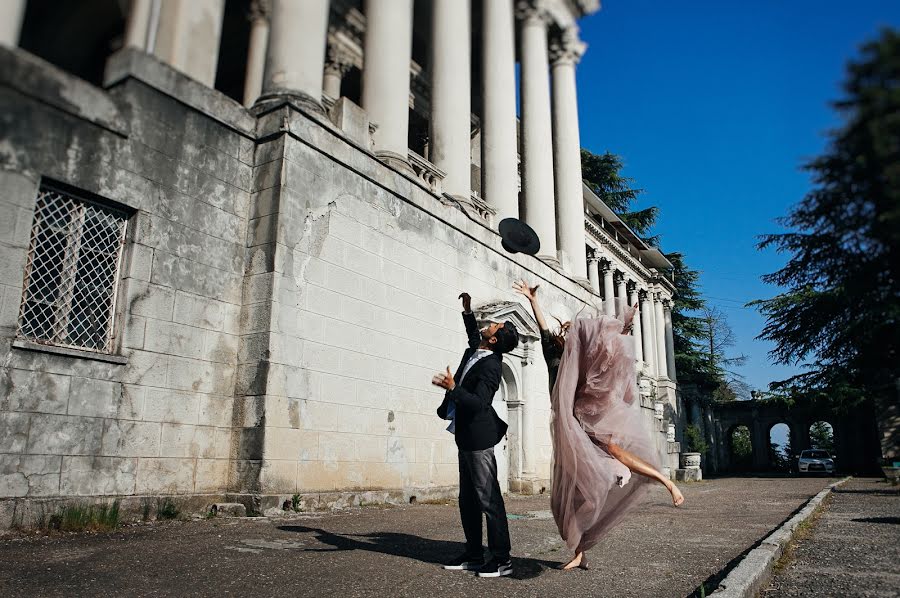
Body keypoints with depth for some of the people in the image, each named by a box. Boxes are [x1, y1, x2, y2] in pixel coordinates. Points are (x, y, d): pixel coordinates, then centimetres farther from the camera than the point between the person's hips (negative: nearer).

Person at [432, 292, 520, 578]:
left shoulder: (490, 366, -19)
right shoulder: (475, 350, 8)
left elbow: (478, 403, -28)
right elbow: (473, 333, 32)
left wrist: (452, 387, -38)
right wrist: (467, 310, 23)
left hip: (478, 438, -10)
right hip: (467, 437, 10)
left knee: (488, 499, -4)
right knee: (467, 500, 14)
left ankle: (501, 559, 5)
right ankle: (473, 555, 24)